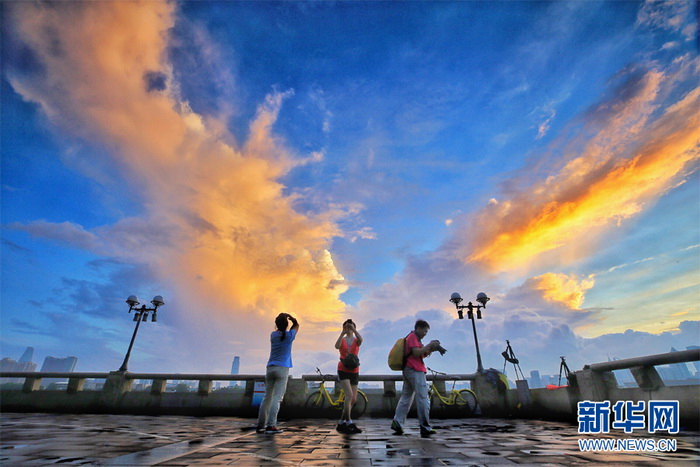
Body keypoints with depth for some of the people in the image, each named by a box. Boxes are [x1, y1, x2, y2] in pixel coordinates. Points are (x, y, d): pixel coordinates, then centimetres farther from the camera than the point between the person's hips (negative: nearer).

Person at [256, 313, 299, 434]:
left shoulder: (273, 335, 7)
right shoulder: (289, 335, -2)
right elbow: (297, 325, 16)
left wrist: (281, 319, 21)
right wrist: (290, 317, 19)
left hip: (270, 368, 5)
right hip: (282, 369, -5)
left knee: (267, 397, 10)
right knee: (277, 397, -7)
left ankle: (261, 425, 14)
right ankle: (271, 425, -12)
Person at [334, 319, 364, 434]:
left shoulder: (356, 341, 5)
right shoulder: (342, 340, 3)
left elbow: (360, 340, -21)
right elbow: (337, 346, -21)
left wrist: (353, 329, -33)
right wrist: (342, 333, -31)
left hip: (354, 371, 4)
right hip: (343, 370, -3)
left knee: (353, 399, 7)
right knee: (349, 395, -20)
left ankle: (341, 423, 22)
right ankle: (349, 423, -13)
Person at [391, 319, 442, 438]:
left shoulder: (414, 337, 22)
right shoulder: (413, 336, -9)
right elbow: (416, 352, -21)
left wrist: (429, 350, 5)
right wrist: (429, 345, -12)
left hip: (408, 370, 10)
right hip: (415, 371, -10)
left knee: (406, 397, 12)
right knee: (423, 399, -6)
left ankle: (397, 422, 11)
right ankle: (425, 428, -3)